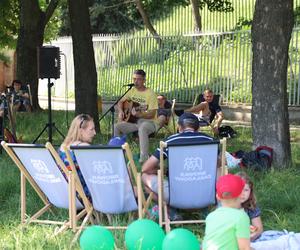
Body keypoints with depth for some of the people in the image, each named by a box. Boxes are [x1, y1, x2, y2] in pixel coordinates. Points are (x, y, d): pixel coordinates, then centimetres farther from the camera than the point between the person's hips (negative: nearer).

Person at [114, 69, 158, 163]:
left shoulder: (150, 93, -12)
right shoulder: (132, 91, 8)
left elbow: (152, 114, -17)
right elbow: (121, 102, 21)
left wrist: (138, 114, -31)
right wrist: (121, 112, 1)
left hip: (149, 122, -7)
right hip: (133, 121, 7)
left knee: (142, 128, -41)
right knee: (116, 127, -13)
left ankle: (144, 158, -45)